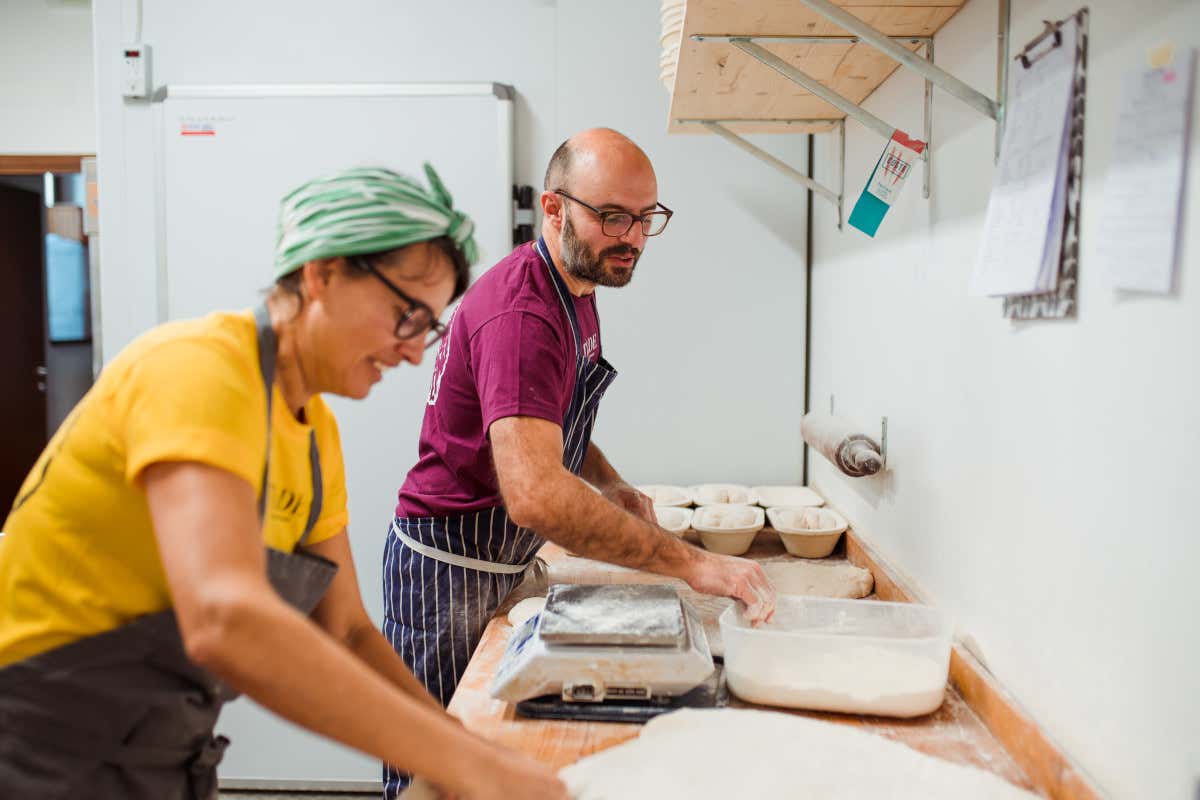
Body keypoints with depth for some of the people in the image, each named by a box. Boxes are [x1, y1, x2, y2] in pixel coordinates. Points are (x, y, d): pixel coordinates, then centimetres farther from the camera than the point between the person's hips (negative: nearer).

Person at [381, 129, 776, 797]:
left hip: (502, 562, 9)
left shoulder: (577, 290, 6)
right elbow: (534, 493, -38)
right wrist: (692, 563, -36)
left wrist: (614, 489, 1)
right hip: (449, 568, -9)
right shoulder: (521, 314, -27)